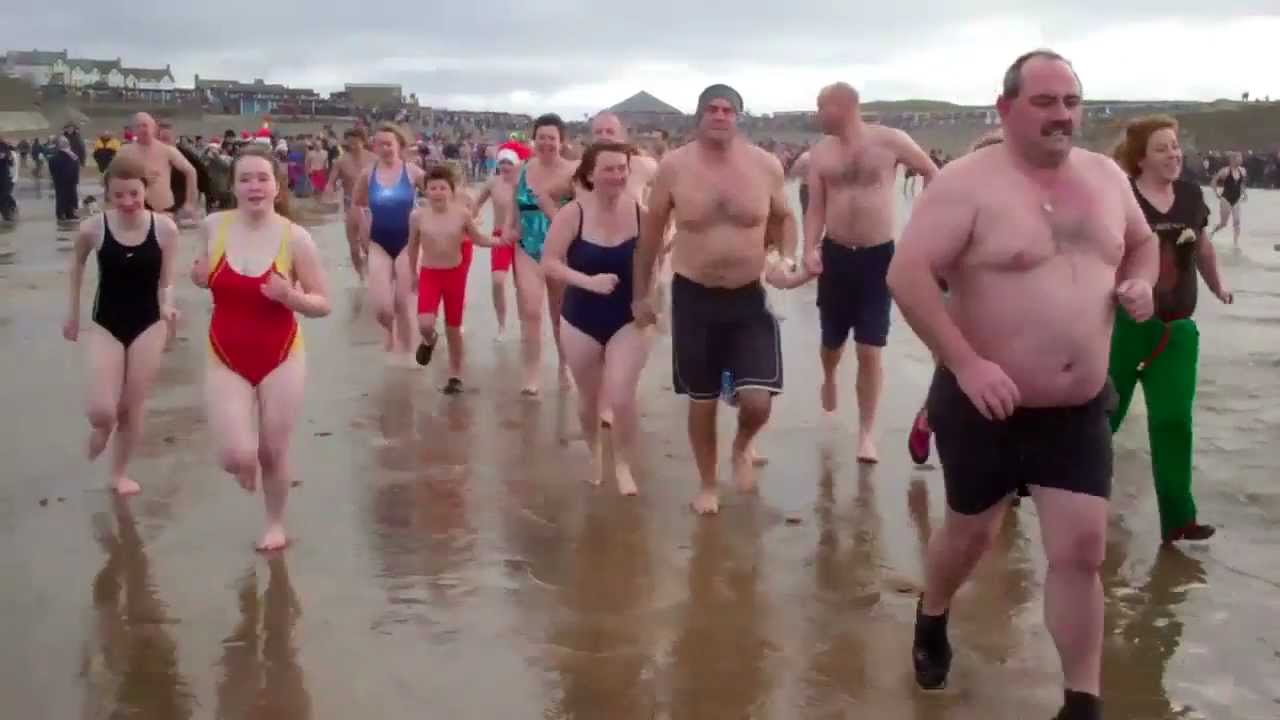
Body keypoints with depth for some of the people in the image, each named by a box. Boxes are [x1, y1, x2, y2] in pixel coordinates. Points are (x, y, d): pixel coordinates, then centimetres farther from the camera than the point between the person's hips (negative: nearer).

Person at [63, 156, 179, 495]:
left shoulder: (165, 228, -14)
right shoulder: (93, 228, -13)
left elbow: (166, 281, -3)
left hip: (148, 326, 0)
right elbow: (77, 264, 9)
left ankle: (120, 473, 31)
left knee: (131, 409, 9)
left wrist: (167, 306, -24)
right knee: (101, 412, -10)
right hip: (105, 325, 0)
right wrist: (73, 311, 16)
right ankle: (102, 427, 28)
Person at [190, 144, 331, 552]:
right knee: (236, 457, -10)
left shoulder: (296, 239, -13)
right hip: (226, 360, 1)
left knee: (273, 452, 9)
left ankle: (276, 524, 37)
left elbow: (323, 305, -8)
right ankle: (247, 463, 30)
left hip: (281, 358, -1)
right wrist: (198, 275, -6)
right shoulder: (213, 227, -6)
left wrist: (290, 296, -27)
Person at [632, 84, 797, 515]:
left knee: (757, 402, -11)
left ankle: (742, 447, 26)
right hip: (693, 296, 0)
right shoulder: (674, 166, -7)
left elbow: (784, 219, 13)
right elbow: (651, 231, 4)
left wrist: (787, 260, -6)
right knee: (702, 402, 10)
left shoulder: (765, 165, -5)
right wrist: (641, 294, 7)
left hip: (750, 297, 0)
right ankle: (707, 484, 33)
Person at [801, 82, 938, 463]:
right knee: (833, 339, 14)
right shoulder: (821, 152, 1)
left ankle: (867, 433, 8)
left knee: (870, 350, -4)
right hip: (836, 255, 3)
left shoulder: (890, 141, -7)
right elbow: (816, 207, 2)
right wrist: (810, 250, -13)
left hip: (879, 256, -2)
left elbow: (932, 173, 6)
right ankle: (829, 379, 50)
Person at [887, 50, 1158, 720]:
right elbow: (906, 274, -23)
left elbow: (1141, 242, 23)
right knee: (971, 533, 15)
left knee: (1081, 551, -1)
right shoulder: (968, 181, -15)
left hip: (1079, 410, 4)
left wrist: (1139, 282, -1)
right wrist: (965, 363, -28)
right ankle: (931, 620, 47)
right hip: (985, 403, -4)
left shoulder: (1106, 176, 4)